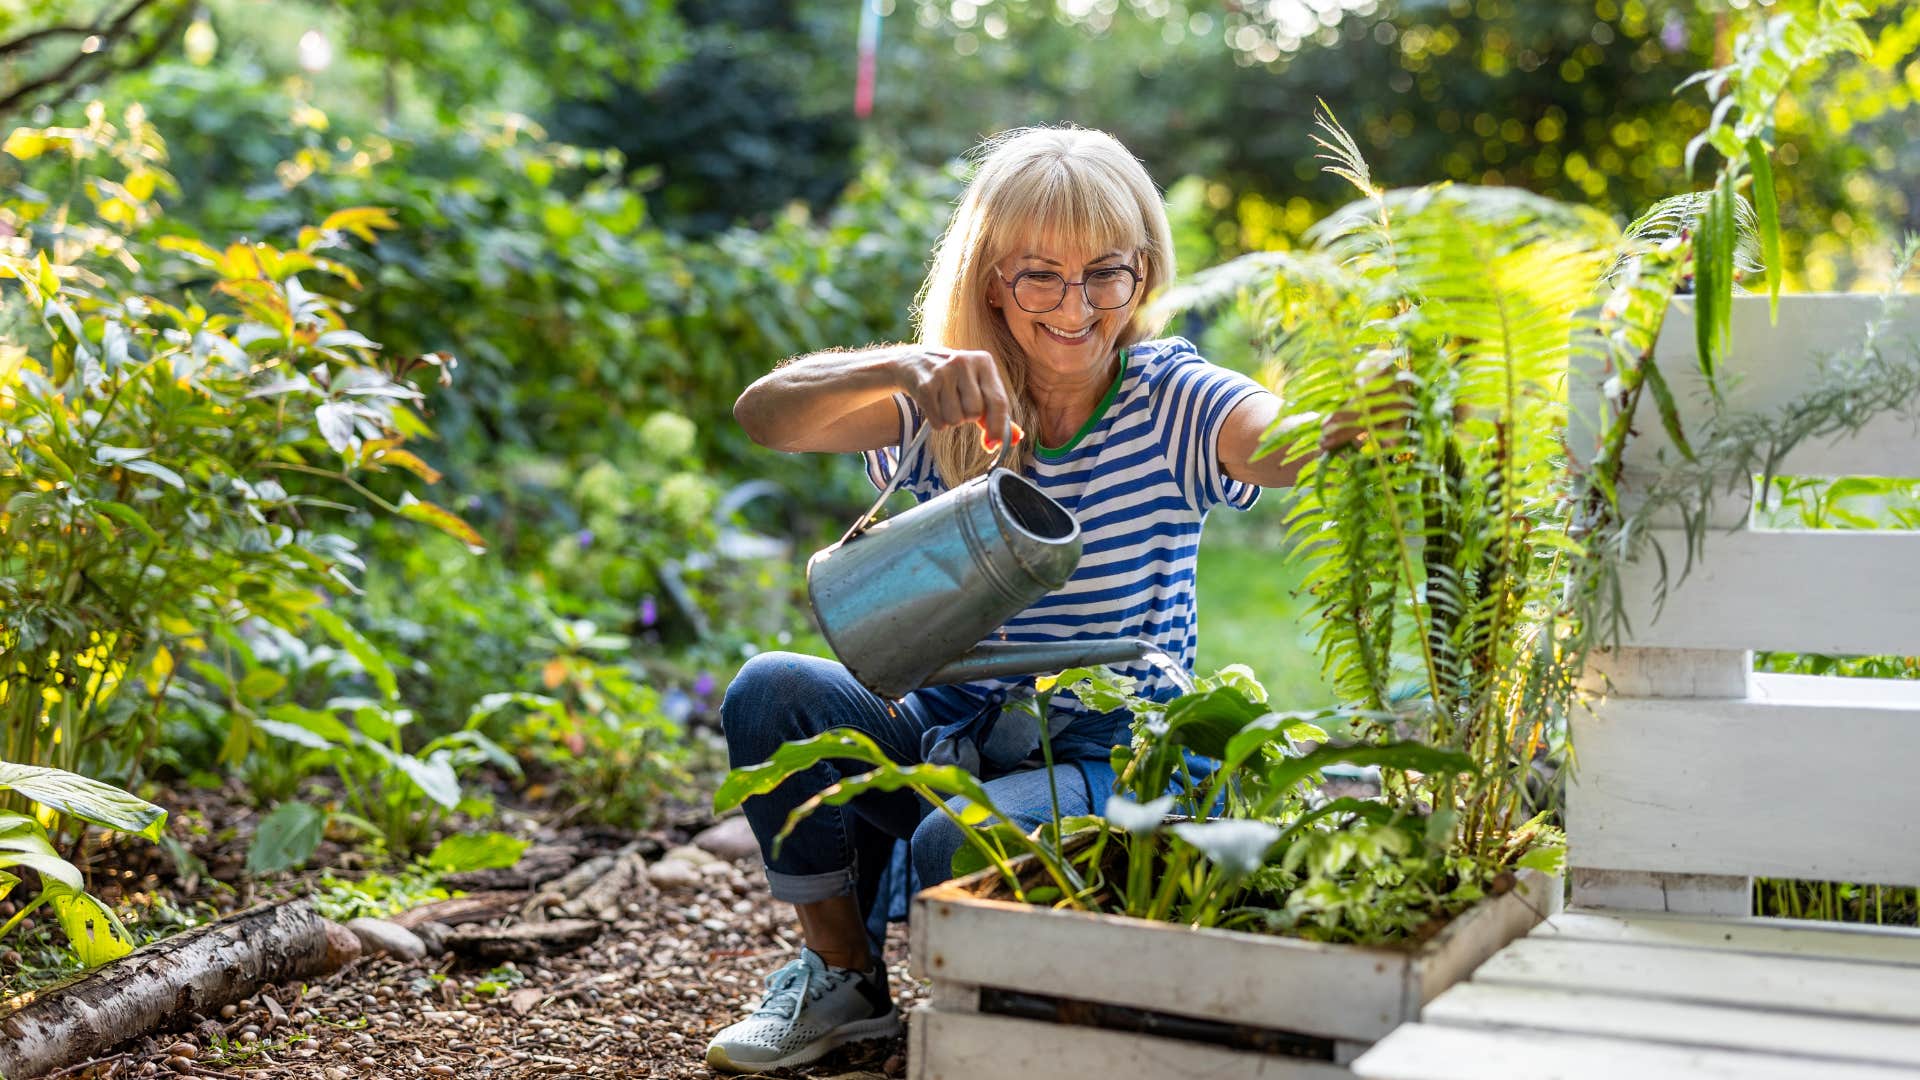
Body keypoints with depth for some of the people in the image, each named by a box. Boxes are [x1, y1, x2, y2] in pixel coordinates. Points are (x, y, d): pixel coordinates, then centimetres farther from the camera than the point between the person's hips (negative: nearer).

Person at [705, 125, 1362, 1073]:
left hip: (1103, 758, -3)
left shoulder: (1166, 401, -8)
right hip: (947, 734, 4)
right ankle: (843, 977, 0)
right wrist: (907, 369, -38)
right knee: (769, 693, -21)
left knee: (961, 844, -33)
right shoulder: (949, 408, -2)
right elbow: (765, 416, -19)